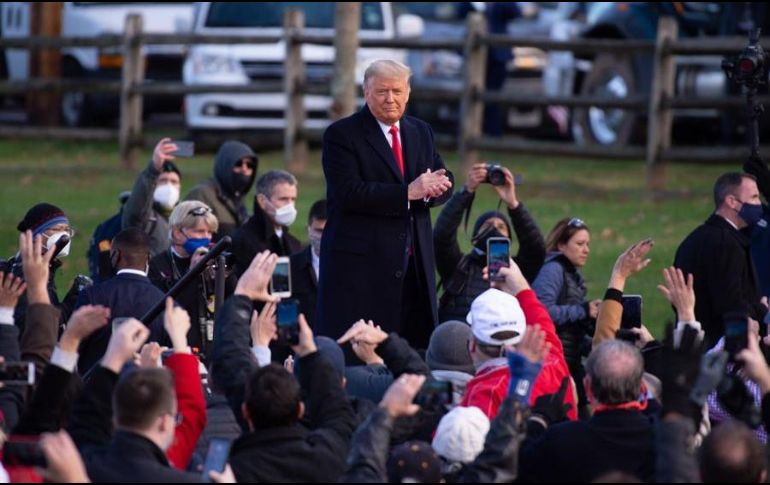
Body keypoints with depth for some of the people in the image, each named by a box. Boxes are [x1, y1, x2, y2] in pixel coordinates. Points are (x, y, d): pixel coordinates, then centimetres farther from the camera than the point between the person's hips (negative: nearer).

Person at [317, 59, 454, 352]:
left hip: (415, 262, 6)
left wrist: (430, 189, -12)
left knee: (417, 346, 3)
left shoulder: (421, 133, 16)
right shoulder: (341, 135, -4)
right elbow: (348, 193, -16)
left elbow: (444, 184, 13)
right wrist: (408, 192, -20)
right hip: (359, 263, -6)